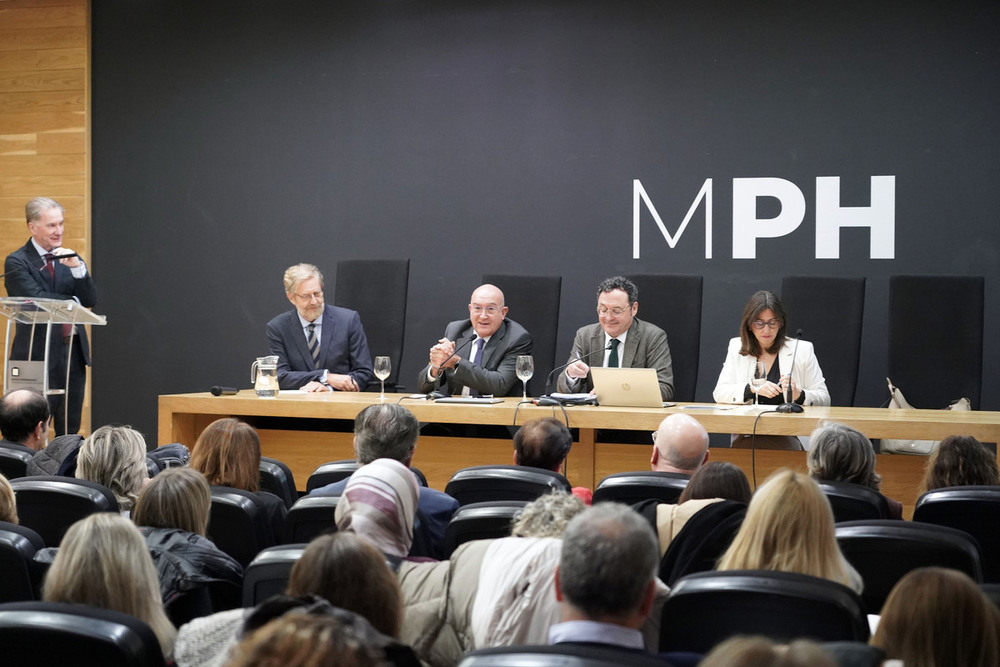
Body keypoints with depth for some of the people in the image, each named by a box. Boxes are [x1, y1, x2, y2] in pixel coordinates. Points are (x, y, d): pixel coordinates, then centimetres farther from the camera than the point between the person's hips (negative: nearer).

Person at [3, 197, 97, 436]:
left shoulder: (69, 258, 14)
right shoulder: (17, 262, -3)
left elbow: (90, 301, 3)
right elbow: (35, 300, -16)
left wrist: (77, 267, -11)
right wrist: (73, 302, -5)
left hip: (73, 353, 6)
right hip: (39, 354, -6)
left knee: (70, 432, 7)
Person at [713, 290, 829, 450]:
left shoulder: (802, 350, 7)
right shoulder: (737, 348, 13)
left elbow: (824, 399, 6)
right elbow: (719, 394, 4)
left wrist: (799, 395, -15)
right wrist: (753, 388, -14)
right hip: (747, 437, 1)